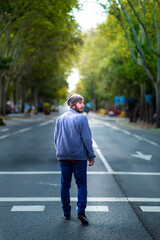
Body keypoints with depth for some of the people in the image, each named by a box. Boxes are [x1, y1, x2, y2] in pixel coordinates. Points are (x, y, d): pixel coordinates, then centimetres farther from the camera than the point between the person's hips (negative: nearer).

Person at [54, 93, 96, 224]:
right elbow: (87, 139, -10)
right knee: (82, 185, 2)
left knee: (65, 185, 10)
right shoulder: (82, 118, -7)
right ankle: (81, 211, -10)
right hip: (79, 156, -4)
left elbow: (56, 138, 13)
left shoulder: (60, 118, 9)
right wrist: (91, 156, -3)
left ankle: (66, 212, 14)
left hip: (63, 157, 4)